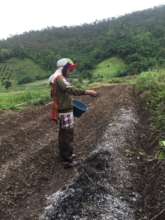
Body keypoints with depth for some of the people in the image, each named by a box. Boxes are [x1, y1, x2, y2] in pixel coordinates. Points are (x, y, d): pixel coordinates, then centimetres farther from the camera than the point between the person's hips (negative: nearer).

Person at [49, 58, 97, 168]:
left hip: (62, 110, 10)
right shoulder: (59, 78, -19)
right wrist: (87, 92, -42)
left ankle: (64, 154, 36)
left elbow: (53, 94, 23)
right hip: (65, 111, -10)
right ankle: (68, 160, 3)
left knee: (63, 133, 21)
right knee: (68, 134, -5)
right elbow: (70, 89, -35)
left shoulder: (59, 78, 13)